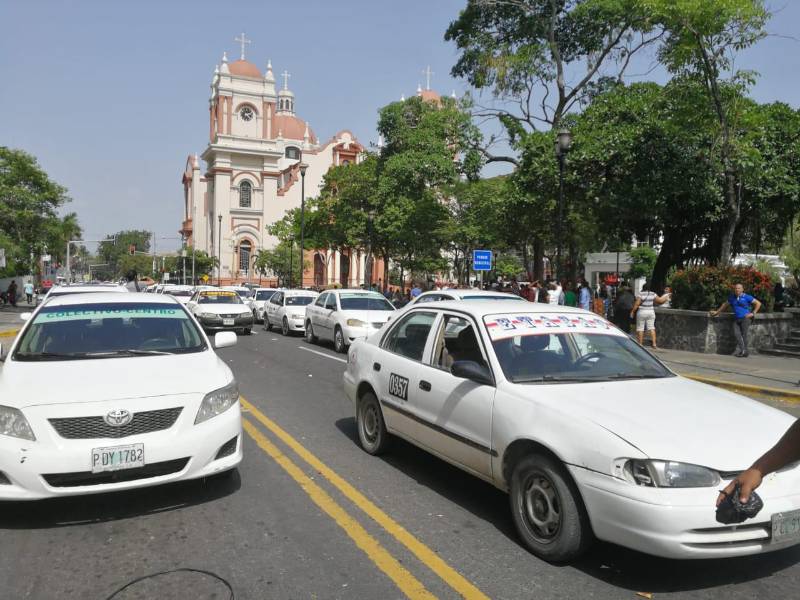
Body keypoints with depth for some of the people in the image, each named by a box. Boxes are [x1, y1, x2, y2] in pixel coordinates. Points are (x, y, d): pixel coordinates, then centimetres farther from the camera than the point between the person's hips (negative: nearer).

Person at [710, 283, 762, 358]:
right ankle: (741, 350, -18)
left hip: (745, 318, -4)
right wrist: (717, 312, 27)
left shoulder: (747, 297, 0)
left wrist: (753, 313, -3)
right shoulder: (732, 297, 15)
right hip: (736, 319, 4)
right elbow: (725, 305, 29)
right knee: (736, 333, -14)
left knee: (743, 334, -9)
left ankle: (744, 351, -3)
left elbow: (758, 303, 4)